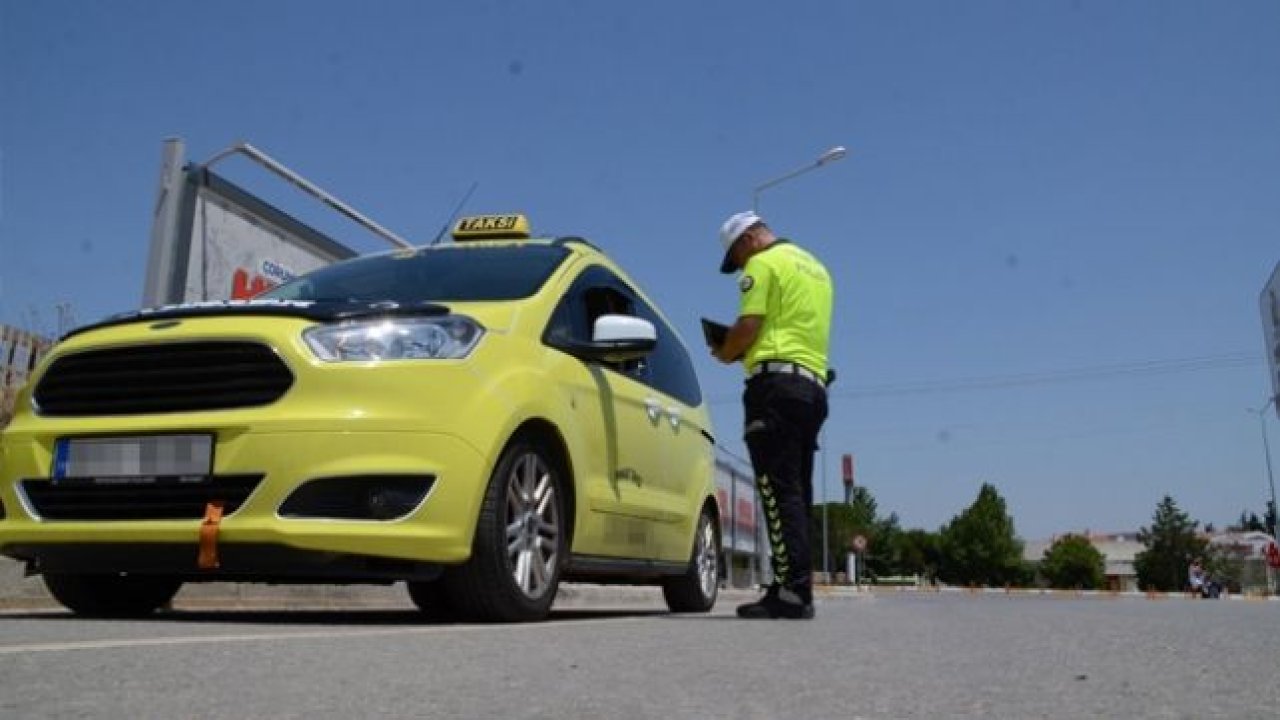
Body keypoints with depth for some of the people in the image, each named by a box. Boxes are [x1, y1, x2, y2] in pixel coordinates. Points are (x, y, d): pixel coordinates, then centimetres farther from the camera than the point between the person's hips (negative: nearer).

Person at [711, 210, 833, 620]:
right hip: (813, 385, 9)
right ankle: (798, 590, 7)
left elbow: (748, 325, -11)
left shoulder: (764, 263, -1)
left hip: (777, 381, -9)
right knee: (796, 493, 8)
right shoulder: (815, 267, 26)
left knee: (778, 490, -12)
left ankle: (791, 590, -16)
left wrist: (724, 354, 7)